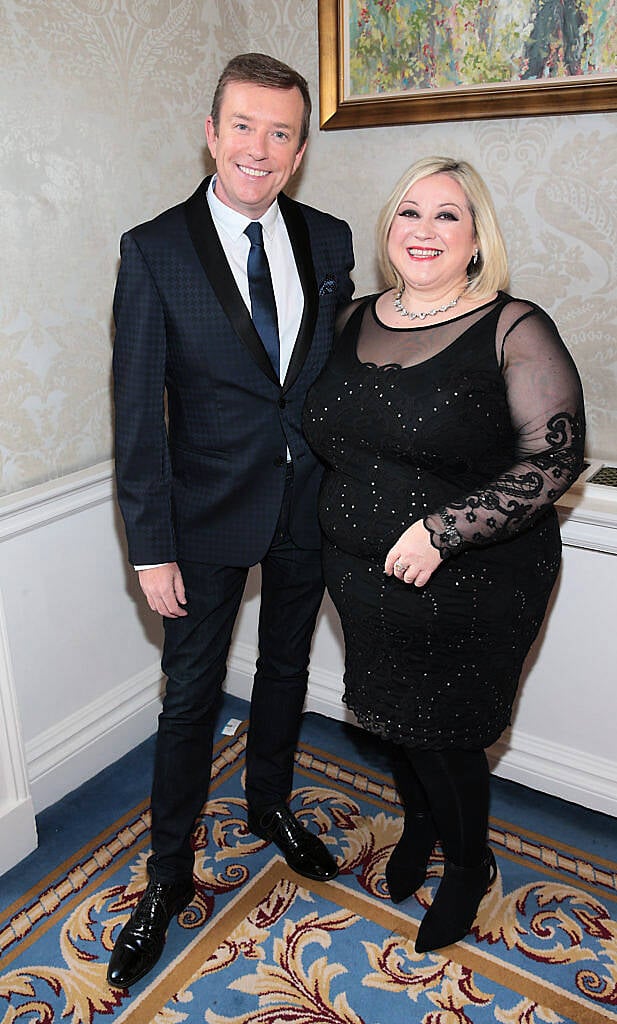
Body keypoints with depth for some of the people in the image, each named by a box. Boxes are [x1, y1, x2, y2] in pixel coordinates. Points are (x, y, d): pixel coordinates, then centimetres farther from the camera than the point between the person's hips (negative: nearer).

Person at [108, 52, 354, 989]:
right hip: (211, 512, -3)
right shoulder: (155, 251, -10)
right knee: (191, 694, 8)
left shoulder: (329, 241, 2)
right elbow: (139, 412, -11)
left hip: (311, 503, 4)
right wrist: (152, 548, -12)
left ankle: (270, 806, 46)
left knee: (287, 669, 20)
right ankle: (169, 877, 29)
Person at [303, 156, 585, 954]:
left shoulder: (514, 332, -13)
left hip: (471, 588, -5)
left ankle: (467, 868, 42)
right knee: (394, 718, 22)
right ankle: (418, 825, 53)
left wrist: (441, 531, -25)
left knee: (446, 737, 10)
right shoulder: (355, 321, 4)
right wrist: (342, 522, 6)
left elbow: (557, 457, -18)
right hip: (365, 580, 5)